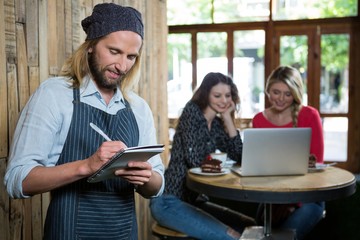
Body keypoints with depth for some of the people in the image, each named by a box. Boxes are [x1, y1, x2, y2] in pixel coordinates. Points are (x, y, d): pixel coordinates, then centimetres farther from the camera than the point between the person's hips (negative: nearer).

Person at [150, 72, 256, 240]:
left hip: (195, 199, 8)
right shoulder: (192, 111, -9)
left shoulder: (217, 124, 11)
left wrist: (227, 118, -1)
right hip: (169, 202, -8)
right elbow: (193, 158, -19)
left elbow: (240, 157, -1)